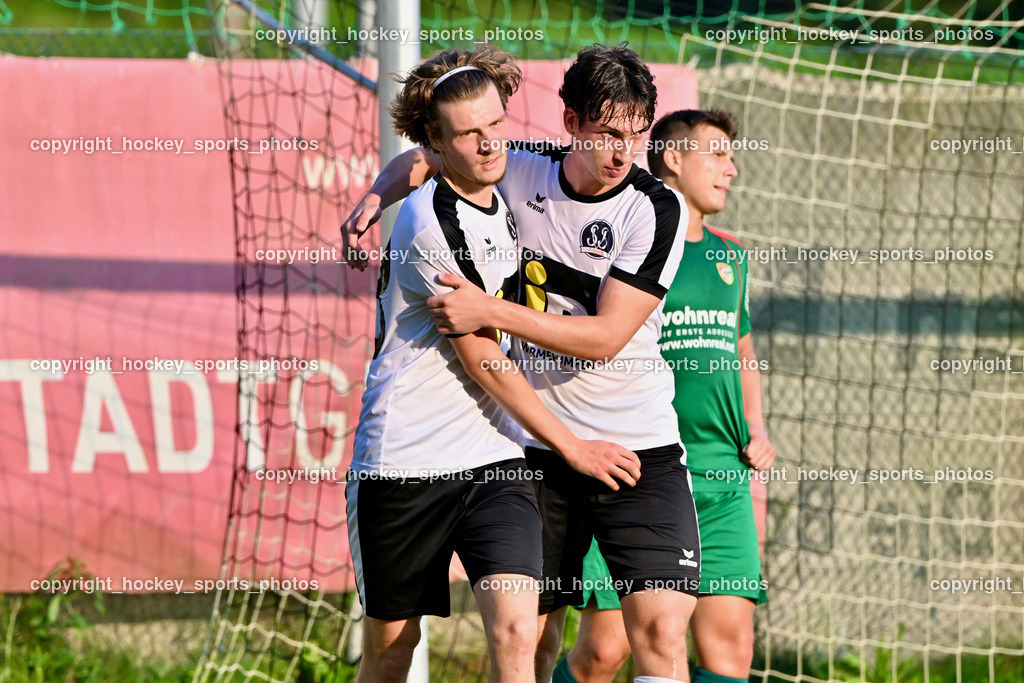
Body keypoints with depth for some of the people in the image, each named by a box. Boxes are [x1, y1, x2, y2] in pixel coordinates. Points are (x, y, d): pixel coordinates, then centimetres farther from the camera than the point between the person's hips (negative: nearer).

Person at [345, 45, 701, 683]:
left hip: (640, 455, -3)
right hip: (537, 450, 3)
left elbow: (606, 336, -16)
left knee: (661, 631, -15)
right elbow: (426, 159, 21)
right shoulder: (522, 172, 1)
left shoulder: (657, 210, -10)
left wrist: (488, 311, -20)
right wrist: (377, 195, 0)